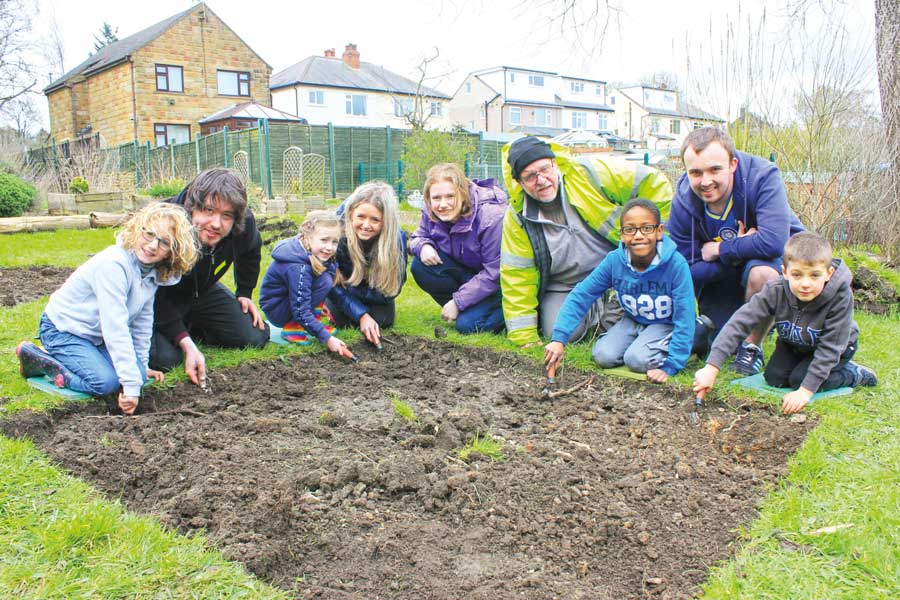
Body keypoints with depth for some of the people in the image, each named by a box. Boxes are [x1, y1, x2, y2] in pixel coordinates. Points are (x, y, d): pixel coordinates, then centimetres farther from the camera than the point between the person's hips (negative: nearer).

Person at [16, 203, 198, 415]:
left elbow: (142, 320, 4)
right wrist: (131, 385, -34)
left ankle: (60, 357, 13)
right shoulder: (114, 264, -32)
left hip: (95, 334, 8)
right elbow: (116, 328, -34)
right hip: (62, 329, -8)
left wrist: (141, 365, 7)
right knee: (106, 381, -23)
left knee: (138, 372, -7)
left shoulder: (154, 272, -7)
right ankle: (33, 357, 0)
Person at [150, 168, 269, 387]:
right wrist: (188, 346, -35)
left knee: (256, 337, -6)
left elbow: (250, 253, 6)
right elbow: (155, 295, -29)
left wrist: (244, 293, 7)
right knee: (165, 358, -26)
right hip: (161, 297, -4)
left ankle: (195, 329, 17)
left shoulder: (244, 223, -24)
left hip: (203, 291, 4)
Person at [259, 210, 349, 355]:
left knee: (329, 271, -2)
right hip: (275, 310, -8)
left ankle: (316, 317, 3)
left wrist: (319, 303, 10)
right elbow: (301, 312, -31)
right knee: (325, 282, -25)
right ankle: (293, 328, -15)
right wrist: (327, 338, -34)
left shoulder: (313, 254, -7)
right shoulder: (298, 268, -30)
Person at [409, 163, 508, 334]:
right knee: (420, 266, -18)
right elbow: (418, 237, 7)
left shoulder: (492, 216, -30)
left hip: (498, 282, -6)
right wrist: (423, 246, -21)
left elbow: (495, 273, -27)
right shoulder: (430, 213, -12)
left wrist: (458, 301, -25)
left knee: (467, 324, -24)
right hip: (465, 272, 6)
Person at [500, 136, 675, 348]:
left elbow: (652, 183, -10)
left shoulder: (588, 172, -16)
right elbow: (516, 279, -8)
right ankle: (603, 311, 5)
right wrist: (525, 338, -11)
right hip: (565, 289, 1)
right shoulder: (517, 218, -11)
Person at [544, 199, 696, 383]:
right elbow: (580, 296, -17)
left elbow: (684, 318, -24)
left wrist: (670, 366, -27)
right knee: (603, 357, -16)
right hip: (633, 321, 4)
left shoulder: (676, 264, -29)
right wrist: (558, 339, -27)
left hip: (666, 324, -3)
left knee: (636, 360, -26)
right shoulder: (614, 261, -20)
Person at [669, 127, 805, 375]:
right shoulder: (682, 204, -20)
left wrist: (718, 250, -30)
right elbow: (689, 272, -17)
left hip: (774, 258, -3)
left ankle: (752, 345, -12)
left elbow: (774, 241, -42)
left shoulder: (762, 176, -30)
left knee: (762, 273, -39)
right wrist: (735, 253, -32)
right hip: (719, 276, 3)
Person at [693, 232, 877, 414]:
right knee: (774, 377, -11)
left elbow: (830, 347, -32)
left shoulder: (840, 298, -37)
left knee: (799, 379, -19)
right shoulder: (776, 291, -31)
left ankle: (854, 374, 4)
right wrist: (712, 367, -45)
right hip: (794, 344, 4)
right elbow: (740, 322, -36)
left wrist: (806, 391, -36)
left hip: (837, 347, -3)